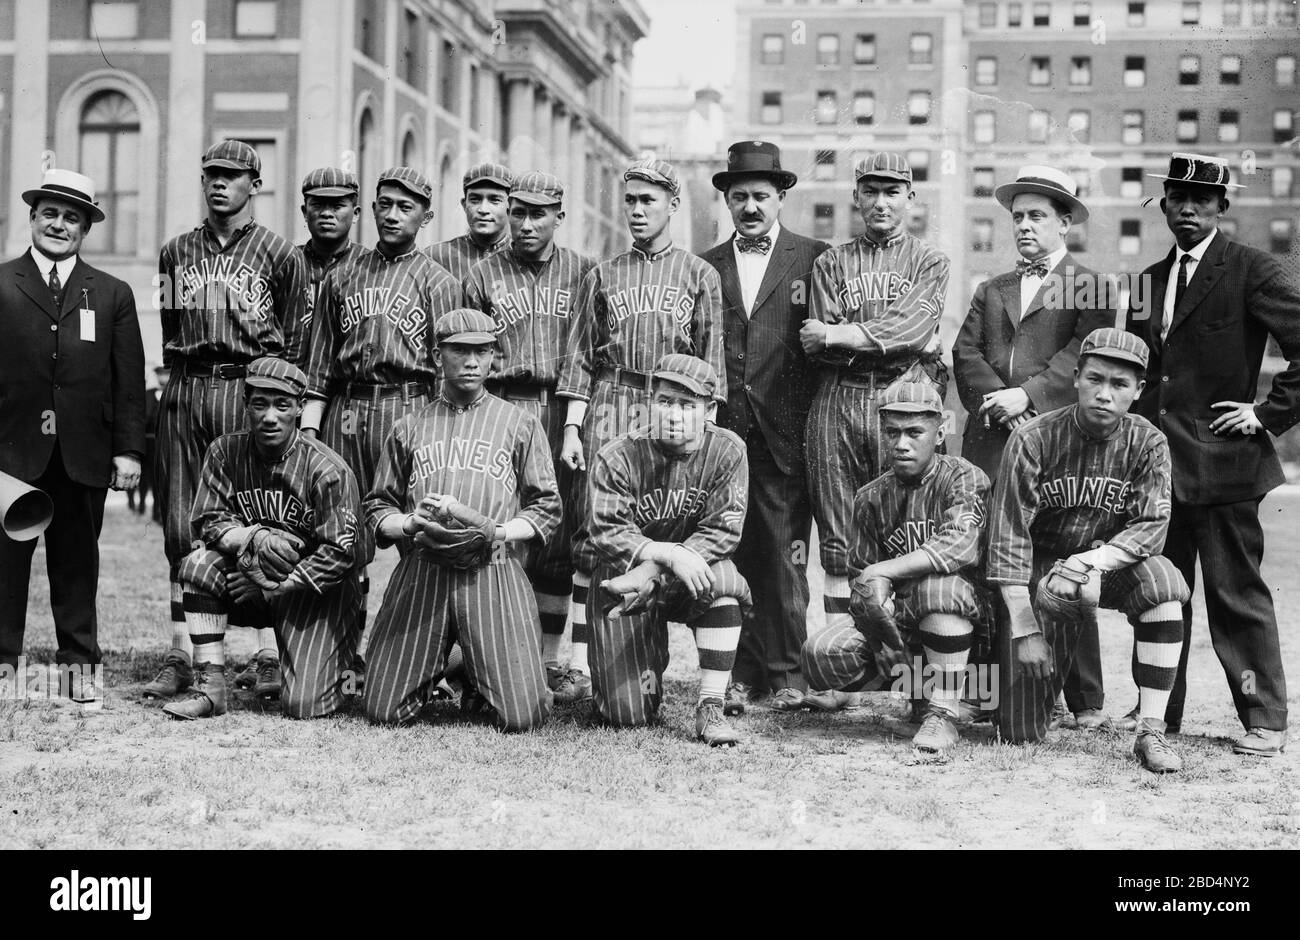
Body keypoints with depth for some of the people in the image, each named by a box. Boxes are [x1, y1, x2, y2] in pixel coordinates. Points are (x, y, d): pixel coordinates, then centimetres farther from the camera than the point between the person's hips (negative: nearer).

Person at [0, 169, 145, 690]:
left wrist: (128, 449, -1)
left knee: (77, 560, 7)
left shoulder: (113, 295, 10)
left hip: (84, 454, 1)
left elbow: (129, 380, 7)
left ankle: (79, 665, 15)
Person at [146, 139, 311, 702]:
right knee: (180, 525, 3)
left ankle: (272, 655, -1)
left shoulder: (279, 255, 4)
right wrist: (185, 377, 10)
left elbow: (293, 341, 3)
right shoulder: (176, 252, 15)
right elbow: (169, 328, 20)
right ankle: (180, 656, 7)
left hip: (250, 388, -4)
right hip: (184, 393, 4)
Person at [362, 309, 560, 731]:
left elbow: (547, 509, 11)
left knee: (523, 716, -12)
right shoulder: (408, 427, 20)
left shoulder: (520, 423, 16)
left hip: (493, 573, -1)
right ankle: (433, 676, 26)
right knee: (382, 710, -6)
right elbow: (377, 510, 18)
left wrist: (500, 532, -9)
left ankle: (478, 679, 21)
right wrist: (411, 521, -5)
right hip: (420, 570, 1)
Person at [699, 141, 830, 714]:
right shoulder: (705, 267, 15)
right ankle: (739, 675, 6)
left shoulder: (812, 259, 7)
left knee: (783, 556, -2)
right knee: (729, 555, 0)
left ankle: (783, 673, 7)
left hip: (784, 434, -2)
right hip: (721, 429, 2)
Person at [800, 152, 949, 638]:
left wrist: (842, 334, -12)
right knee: (838, 538, 0)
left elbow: (914, 324, -6)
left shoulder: (929, 262, 14)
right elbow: (817, 346, 3)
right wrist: (891, 339, -6)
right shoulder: (830, 262, 16)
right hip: (837, 402, 1)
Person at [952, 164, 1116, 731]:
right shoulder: (991, 291, 23)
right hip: (990, 444, 4)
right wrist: (996, 399, -8)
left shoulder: (1090, 287, 9)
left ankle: (1085, 701, 2)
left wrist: (1027, 394, -15)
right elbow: (965, 354, 10)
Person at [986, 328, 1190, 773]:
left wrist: (1092, 562, -31)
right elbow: (1008, 536, -16)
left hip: (1112, 564, 2)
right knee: (1021, 733, -7)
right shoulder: (1034, 438, -15)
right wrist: (1024, 630, -20)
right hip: (1039, 571, -2)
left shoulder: (1147, 444, -8)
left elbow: (1151, 526, -13)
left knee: (1162, 580, -35)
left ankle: (1150, 732, -26)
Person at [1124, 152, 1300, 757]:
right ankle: (1158, 711, 20)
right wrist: (1138, 427, 12)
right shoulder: (1149, 280, 15)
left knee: (1237, 594, -1)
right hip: (1156, 458, 6)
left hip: (1221, 457, -6)